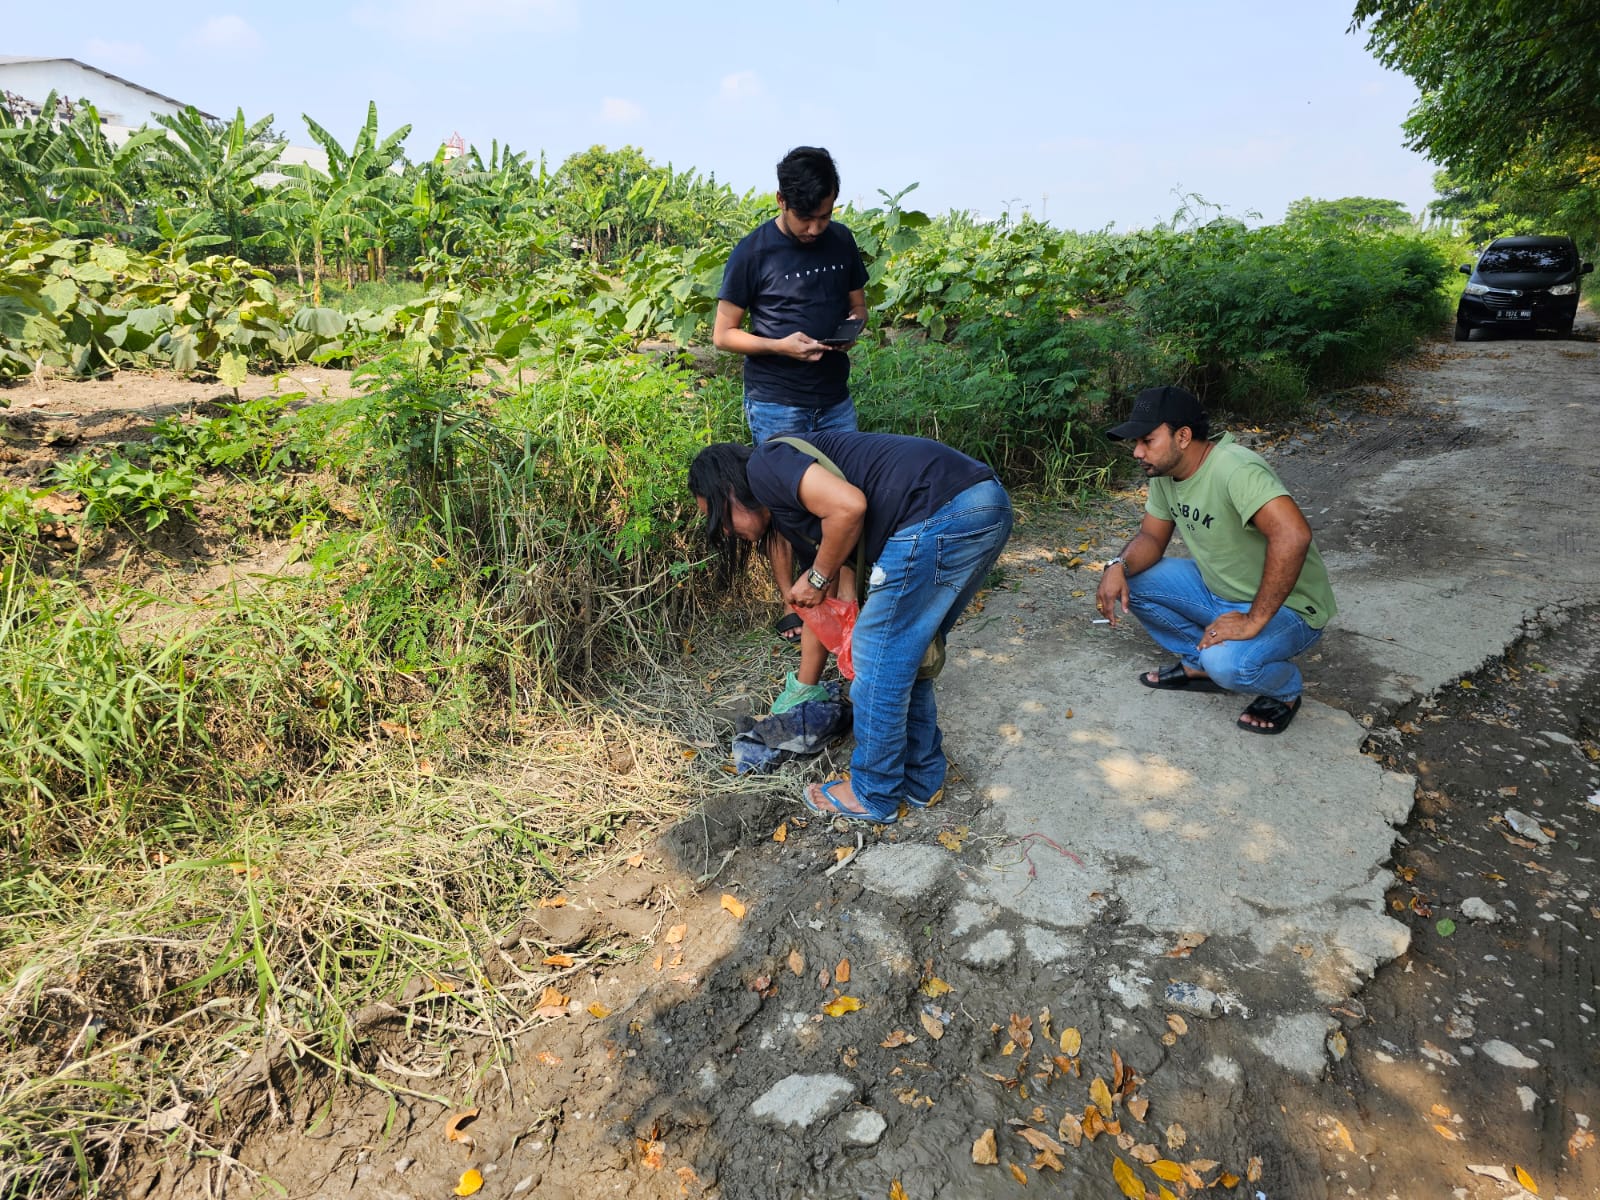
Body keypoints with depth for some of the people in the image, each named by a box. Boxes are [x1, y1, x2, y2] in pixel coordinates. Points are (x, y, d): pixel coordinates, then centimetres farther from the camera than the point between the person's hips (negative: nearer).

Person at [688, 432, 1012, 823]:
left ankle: (873, 796, 22)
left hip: (940, 512, -10)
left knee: (881, 659, 5)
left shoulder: (763, 467, 2)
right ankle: (919, 778, 35)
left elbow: (849, 505, -15)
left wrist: (818, 577, 2)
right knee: (906, 655, 22)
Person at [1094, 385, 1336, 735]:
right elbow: (1151, 537, 5)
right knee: (1128, 580, -4)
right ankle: (1197, 663, 12)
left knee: (1227, 662, -35)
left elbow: (1293, 535, -42)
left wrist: (1253, 620, -38)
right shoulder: (1164, 473, -3)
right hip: (1218, 589, 8)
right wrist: (1119, 566, -18)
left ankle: (1285, 690, 2)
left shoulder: (1234, 469, -31)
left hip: (1285, 606, -8)